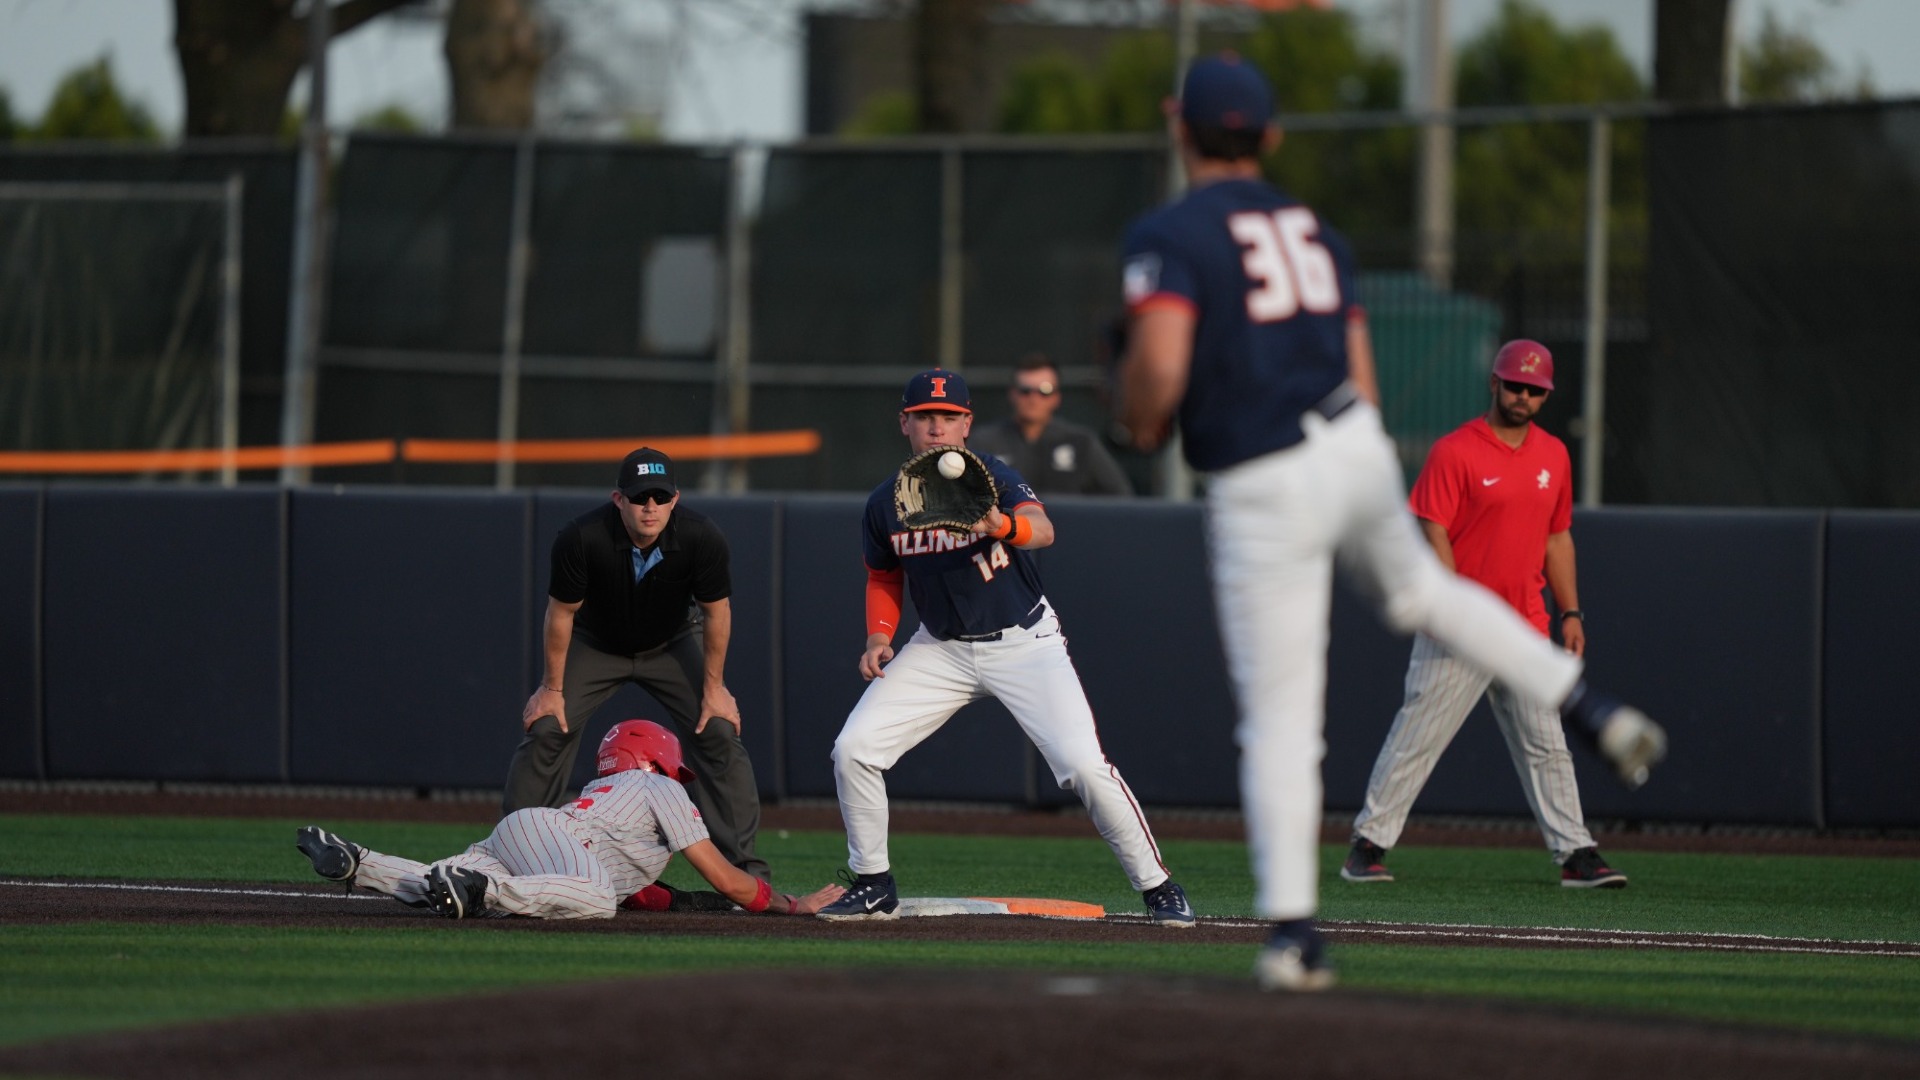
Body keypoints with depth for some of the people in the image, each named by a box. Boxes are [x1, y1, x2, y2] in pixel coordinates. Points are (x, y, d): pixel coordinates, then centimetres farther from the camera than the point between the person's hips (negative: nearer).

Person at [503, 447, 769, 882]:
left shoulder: (702, 539, -32)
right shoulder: (581, 538, -34)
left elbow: (716, 611, -15)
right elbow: (561, 613, -19)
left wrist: (713, 687, -10)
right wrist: (552, 688, -11)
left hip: (672, 644, 1)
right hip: (594, 645, -1)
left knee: (719, 732, -12)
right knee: (546, 730, -11)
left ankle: (743, 862, -4)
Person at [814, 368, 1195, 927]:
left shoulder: (995, 478, -17)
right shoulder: (885, 503, -3)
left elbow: (1042, 529, -37)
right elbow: (884, 576, 14)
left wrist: (1003, 526, -60)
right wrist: (879, 636, -4)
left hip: (1023, 643, -4)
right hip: (941, 649, 4)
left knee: (1084, 765, -18)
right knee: (853, 750, -9)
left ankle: (1157, 887, -2)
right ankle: (874, 887, 8)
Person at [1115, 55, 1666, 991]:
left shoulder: (1167, 237, -8)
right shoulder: (1314, 232, 13)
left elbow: (1159, 367, -23)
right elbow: (1361, 381, 16)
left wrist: (1140, 422, -1)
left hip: (1260, 493, -6)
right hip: (1357, 451, 6)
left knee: (1278, 720, 0)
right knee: (1419, 590, 35)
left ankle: (1292, 936, -2)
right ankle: (1592, 711, 27)